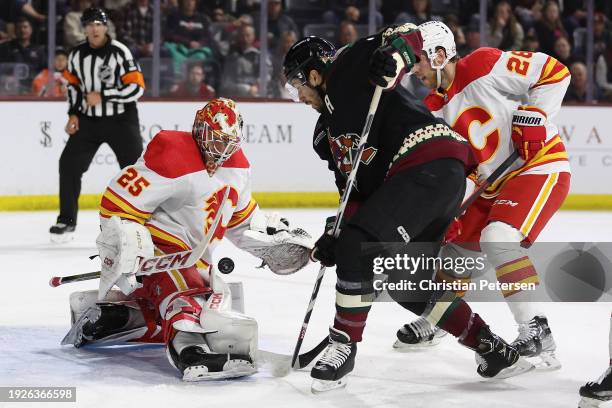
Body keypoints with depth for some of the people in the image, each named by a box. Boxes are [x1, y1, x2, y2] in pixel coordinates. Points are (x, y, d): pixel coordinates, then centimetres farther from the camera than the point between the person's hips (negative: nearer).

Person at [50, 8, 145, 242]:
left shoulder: (119, 52, -15)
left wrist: (102, 96, -21)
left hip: (121, 120, -4)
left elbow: (136, 88, -19)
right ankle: (67, 220, 8)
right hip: (88, 119, 4)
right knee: (69, 164, -4)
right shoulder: (77, 55, 0)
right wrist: (73, 114, 5)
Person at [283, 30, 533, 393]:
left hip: (431, 163, -11)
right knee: (407, 283, 14)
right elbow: (355, 191, 23)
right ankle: (496, 352, 22)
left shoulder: (349, 68, 3)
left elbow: (409, 36, -6)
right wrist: (334, 237, 13)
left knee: (360, 248, -16)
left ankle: (343, 347, -6)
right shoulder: (327, 131, 27)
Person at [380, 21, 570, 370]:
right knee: (454, 242, 15)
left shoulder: (485, 66, -17)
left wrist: (534, 115, -22)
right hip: (494, 184, 9)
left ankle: (537, 334, -25)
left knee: (499, 238, -28)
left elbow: (554, 72, -14)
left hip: (541, 167, -9)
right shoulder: (435, 108, 6)